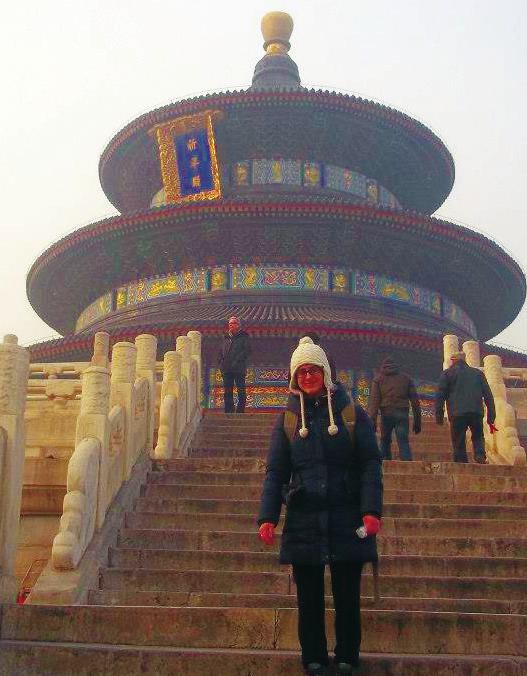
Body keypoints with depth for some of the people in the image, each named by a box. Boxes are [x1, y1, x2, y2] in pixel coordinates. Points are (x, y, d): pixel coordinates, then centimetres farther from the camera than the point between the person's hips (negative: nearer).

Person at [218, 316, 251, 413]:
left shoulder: (244, 337, 3)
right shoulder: (226, 337, 19)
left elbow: (247, 351, -6)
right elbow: (221, 352, 23)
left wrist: (237, 361, -15)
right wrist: (221, 363, 8)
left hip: (239, 369, -5)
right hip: (226, 369, 5)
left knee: (241, 392, -4)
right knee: (227, 392, 7)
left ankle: (240, 412, 1)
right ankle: (228, 412, 13)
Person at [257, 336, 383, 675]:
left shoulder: (352, 414, 1)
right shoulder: (288, 419, 7)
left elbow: (371, 464, -2)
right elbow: (276, 472, 6)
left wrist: (372, 510, -14)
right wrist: (267, 517, -3)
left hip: (347, 522, -1)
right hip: (303, 522, 2)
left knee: (347, 597, 8)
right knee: (309, 599, 8)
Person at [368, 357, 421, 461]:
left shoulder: (378, 379, 10)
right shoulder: (406, 378, 14)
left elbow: (374, 400, -1)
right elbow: (415, 400, 11)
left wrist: (372, 420, -4)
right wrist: (417, 421, 12)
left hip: (386, 414, 0)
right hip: (402, 414, 1)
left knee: (385, 441, 14)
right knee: (404, 442, -2)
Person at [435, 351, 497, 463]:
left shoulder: (447, 373, 11)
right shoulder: (478, 373, 20)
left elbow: (440, 395, 3)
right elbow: (488, 396, 14)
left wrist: (439, 416, 5)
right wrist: (491, 417, 14)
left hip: (457, 413, -2)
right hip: (477, 413, 2)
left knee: (458, 443, 4)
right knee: (478, 437, 18)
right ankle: (480, 456, -9)